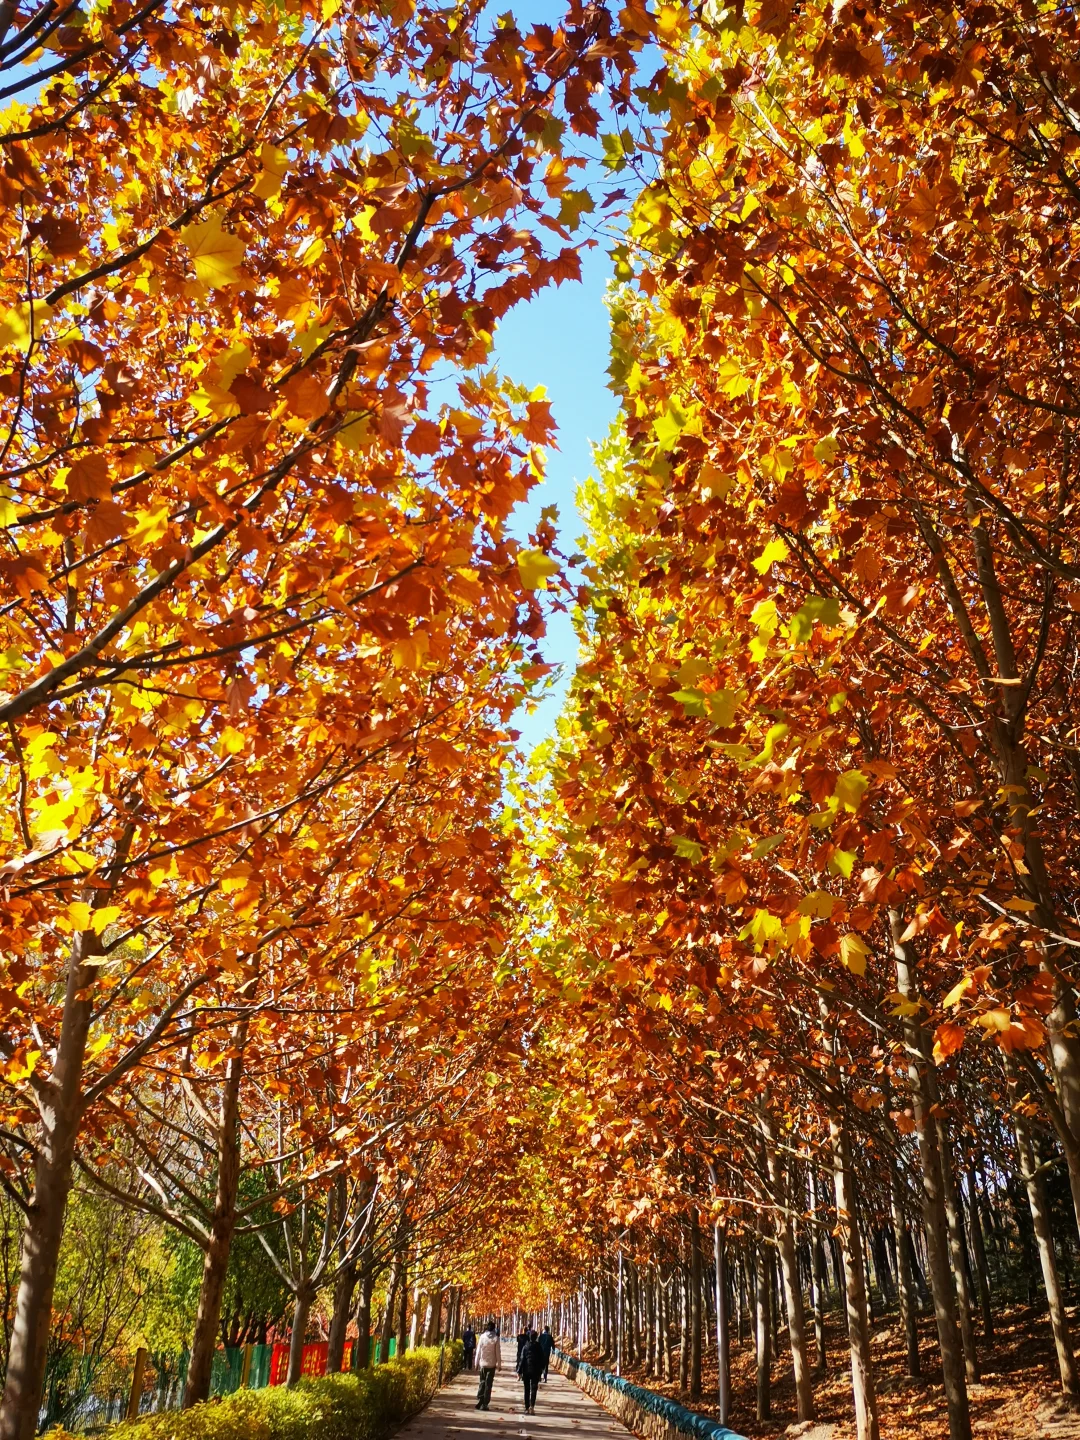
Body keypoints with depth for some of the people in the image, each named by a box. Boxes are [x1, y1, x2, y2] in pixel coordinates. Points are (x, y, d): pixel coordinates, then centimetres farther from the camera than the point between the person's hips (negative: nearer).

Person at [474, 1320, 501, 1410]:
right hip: (492, 1364, -2)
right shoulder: (495, 1338, -9)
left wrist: (477, 1363, 9)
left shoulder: (482, 1337, -5)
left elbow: (478, 1351, -1)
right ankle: (484, 1404, 4)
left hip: (483, 1364, 2)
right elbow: (498, 1353, -5)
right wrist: (499, 1364, 5)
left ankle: (480, 1400, 6)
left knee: (482, 1382, 16)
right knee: (488, 1384, 5)